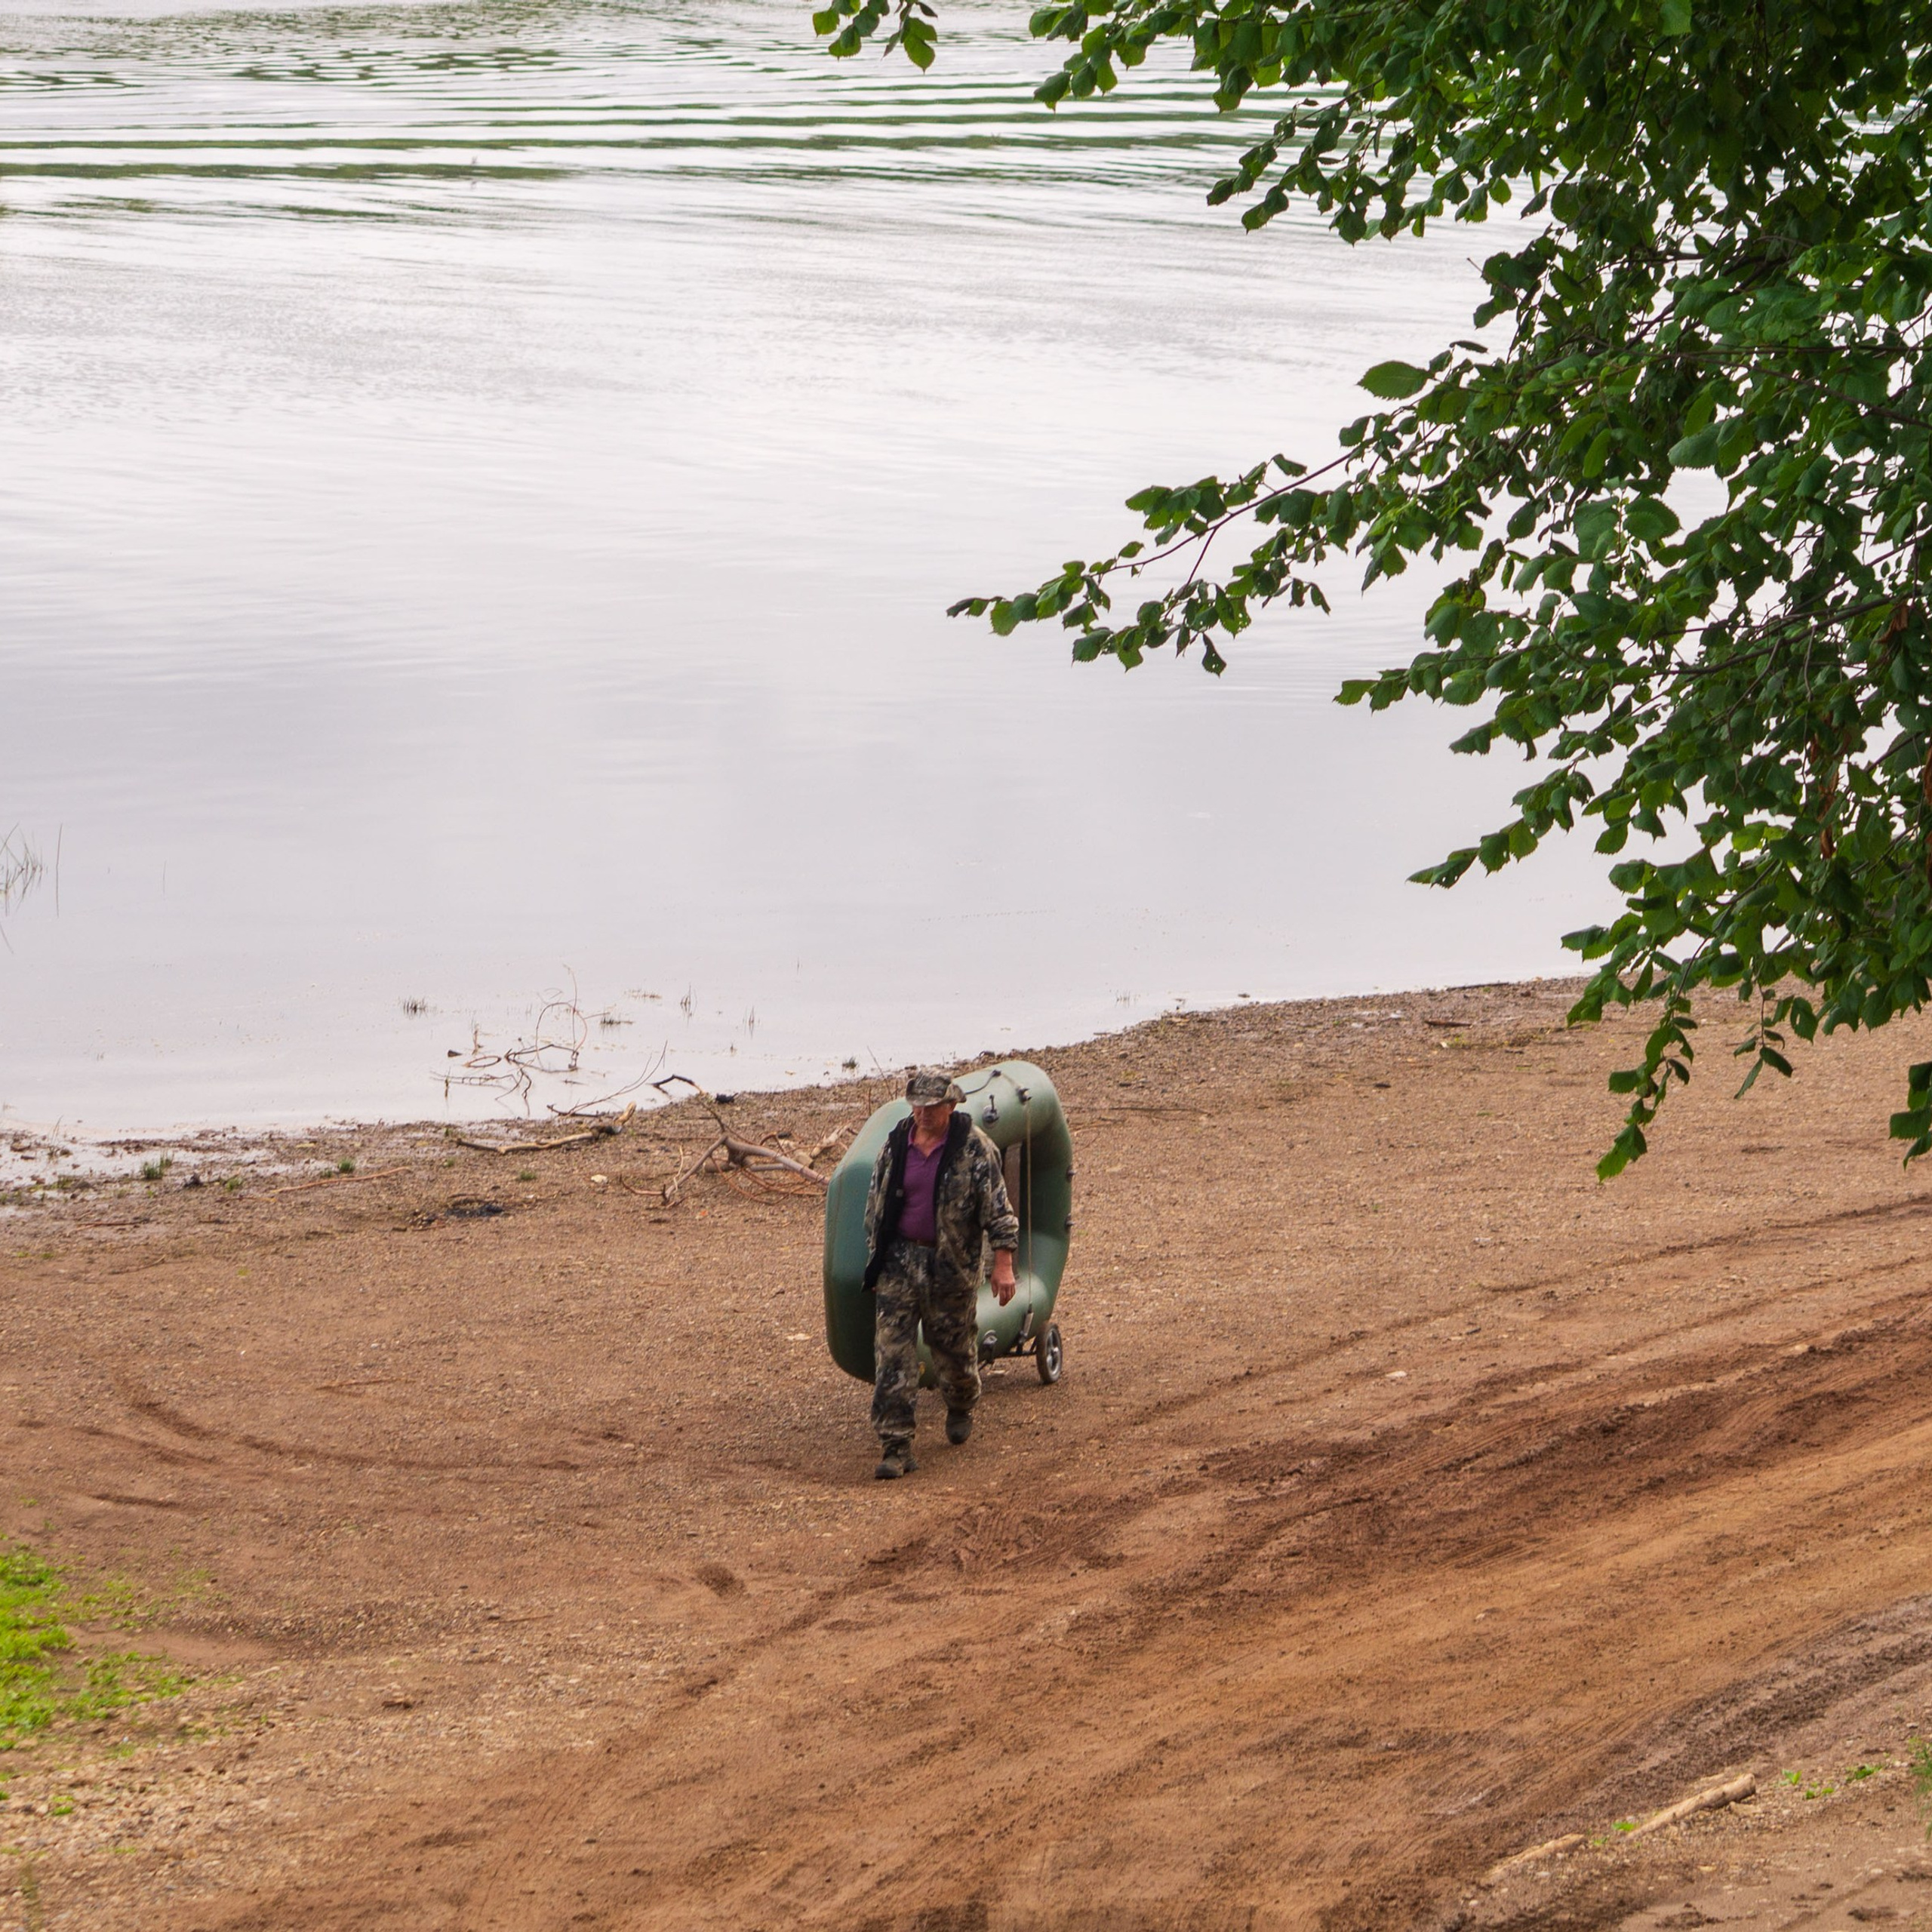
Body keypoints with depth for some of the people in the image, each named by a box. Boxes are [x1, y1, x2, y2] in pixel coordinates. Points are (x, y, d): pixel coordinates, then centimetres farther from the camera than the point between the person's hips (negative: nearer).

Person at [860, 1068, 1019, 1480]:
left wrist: (1003, 1265, -13)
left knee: (954, 1348, 11)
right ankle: (895, 1447, -9)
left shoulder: (974, 1149, -8)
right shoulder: (895, 1145, 3)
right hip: (900, 1260, 2)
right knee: (892, 1354, -8)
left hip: (951, 1264, -2)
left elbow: (997, 1208, -7)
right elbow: (876, 1206, 14)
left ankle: (961, 1410, 43)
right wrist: (875, 1259, 16)